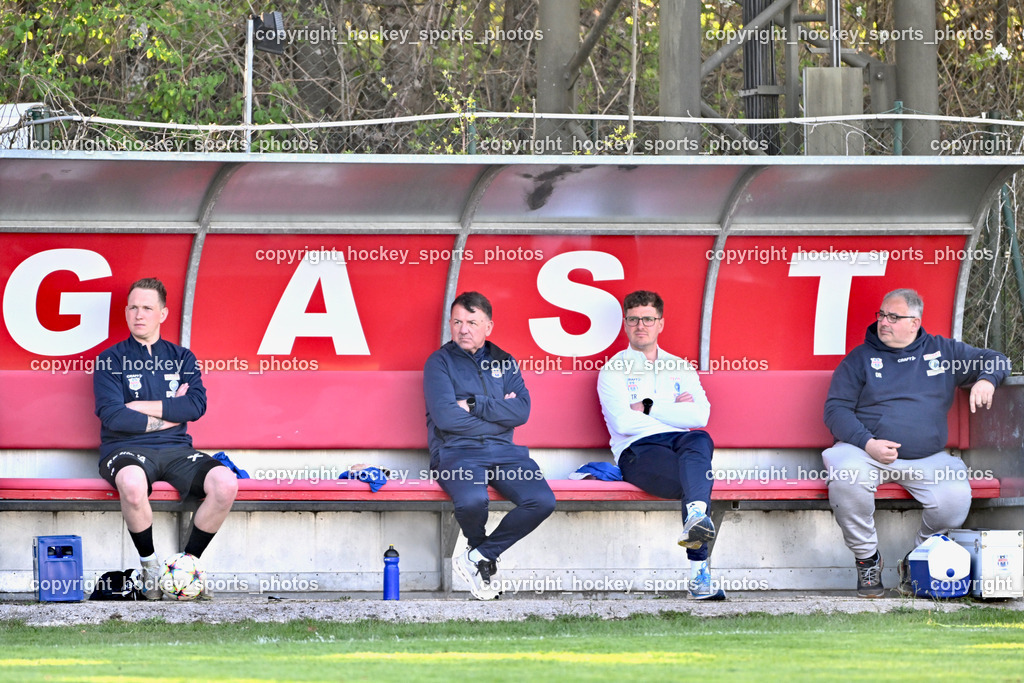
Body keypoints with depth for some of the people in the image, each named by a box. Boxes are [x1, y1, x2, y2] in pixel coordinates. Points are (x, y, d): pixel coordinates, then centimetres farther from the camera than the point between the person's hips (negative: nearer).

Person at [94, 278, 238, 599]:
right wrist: (169, 414, -2)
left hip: (175, 450, 3)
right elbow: (113, 416, -8)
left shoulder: (182, 358, 16)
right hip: (126, 449, -3)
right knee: (132, 484, -41)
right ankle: (149, 564, -16)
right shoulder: (111, 361, 7)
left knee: (225, 483, -26)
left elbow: (196, 406, -1)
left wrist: (143, 407, -7)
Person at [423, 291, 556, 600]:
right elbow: (445, 416, -10)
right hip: (456, 451, -4)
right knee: (472, 500, -37)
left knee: (542, 501, -23)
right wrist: (498, 413, -2)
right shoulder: (440, 362, 5)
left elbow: (522, 411, 2)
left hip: (503, 450, 4)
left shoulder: (504, 363, 18)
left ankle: (479, 557, -6)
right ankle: (479, 546, 1)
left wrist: (474, 405, -8)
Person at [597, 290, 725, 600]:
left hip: (681, 443, 3)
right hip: (638, 450, -3)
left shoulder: (681, 369, 25)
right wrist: (673, 411, 4)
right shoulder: (614, 371, 15)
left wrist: (649, 408, 1)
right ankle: (699, 572, -48)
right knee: (697, 476, -36)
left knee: (700, 441, -39)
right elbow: (623, 423, -4)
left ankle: (696, 517, -63)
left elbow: (700, 416, 6)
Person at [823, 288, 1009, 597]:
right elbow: (836, 409, 3)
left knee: (956, 497, -28)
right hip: (866, 452, -1)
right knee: (846, 479, -36)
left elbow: (995, 360, 22)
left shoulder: (942, 351, 14)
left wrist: (986, 380, -4)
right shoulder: (860, 359, 9)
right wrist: (867, 443, -14)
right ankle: (866, 558, -12)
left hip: (927, 459, 1)